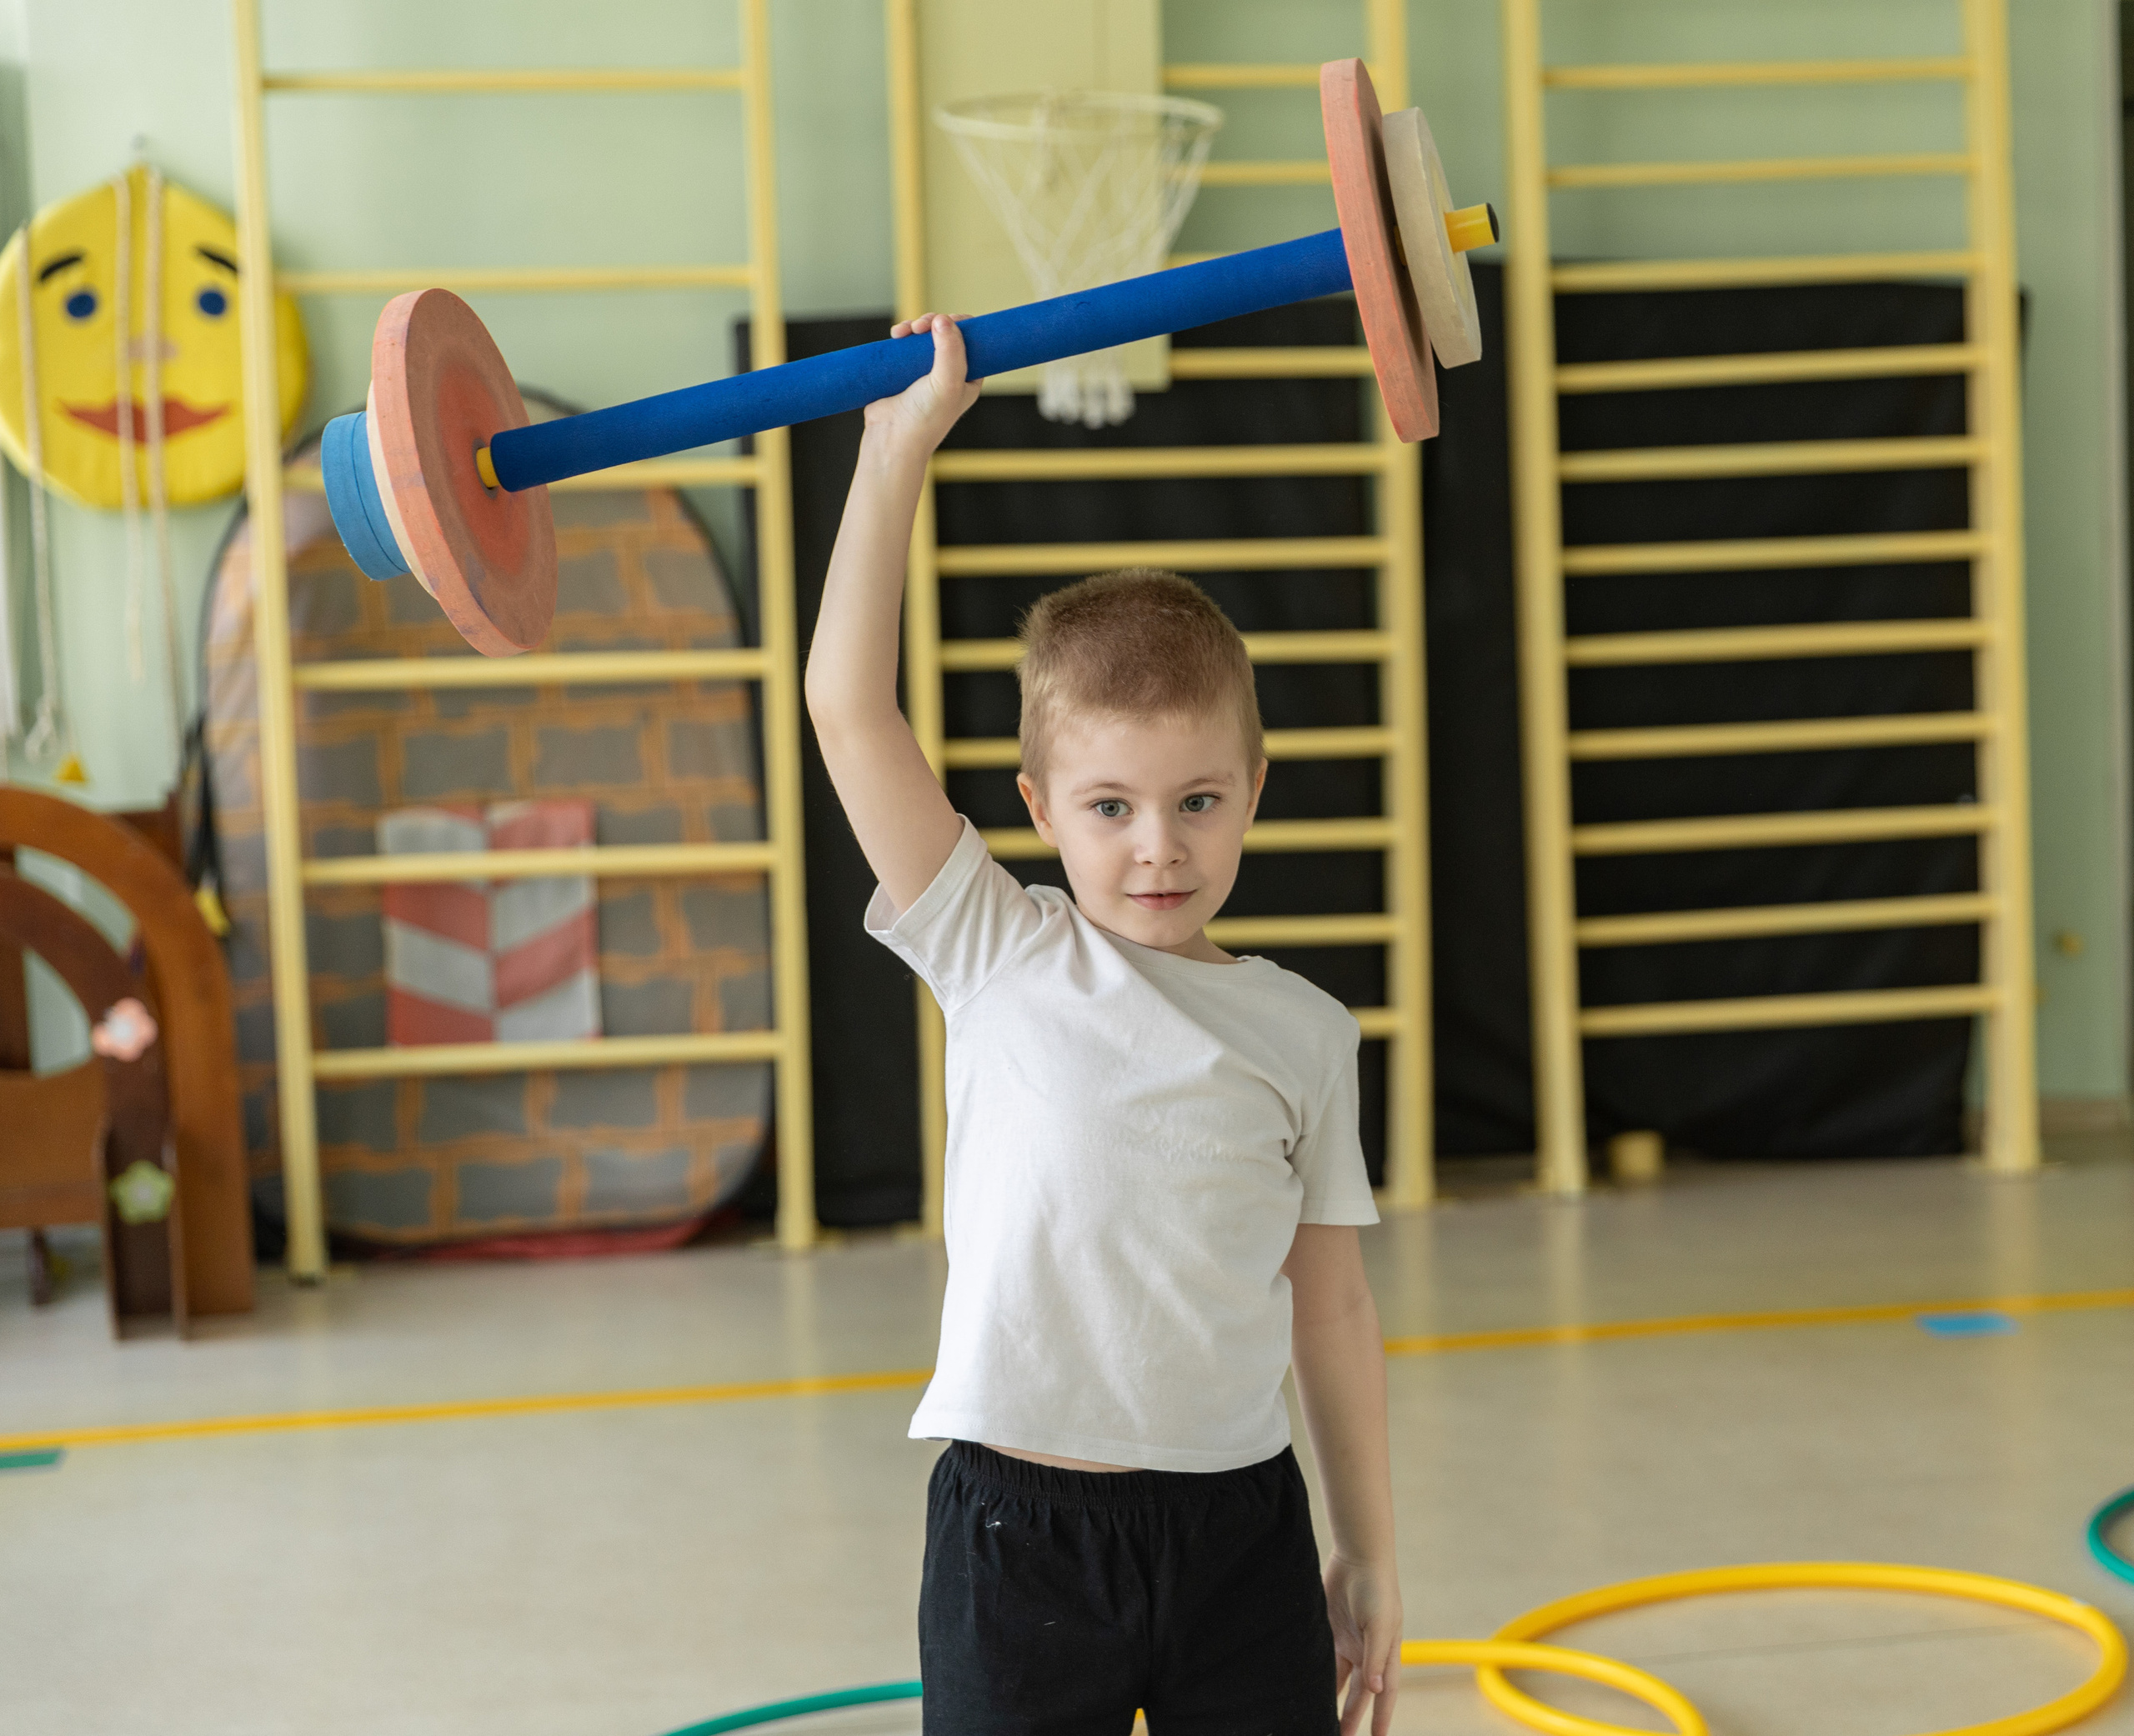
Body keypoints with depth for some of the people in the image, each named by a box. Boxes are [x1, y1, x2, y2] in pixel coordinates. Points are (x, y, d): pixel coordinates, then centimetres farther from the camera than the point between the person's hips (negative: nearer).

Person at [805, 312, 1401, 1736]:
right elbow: (853, 710, -8)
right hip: (1018, 1525, -1)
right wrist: (899, 449, -9)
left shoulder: (1303, 1033, 4)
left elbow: (1331, 1307, 9)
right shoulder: (998, 960, -1)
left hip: (1240, 1525, 2)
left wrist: (1372, 1556, 11)